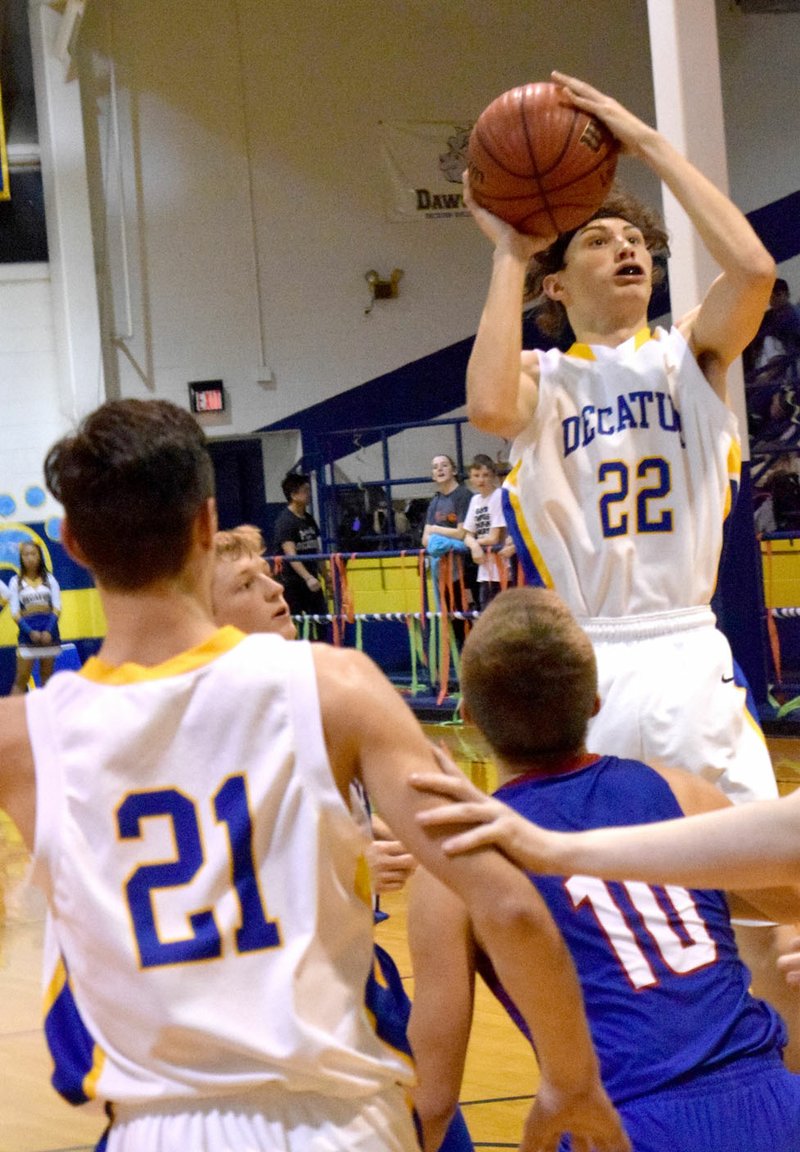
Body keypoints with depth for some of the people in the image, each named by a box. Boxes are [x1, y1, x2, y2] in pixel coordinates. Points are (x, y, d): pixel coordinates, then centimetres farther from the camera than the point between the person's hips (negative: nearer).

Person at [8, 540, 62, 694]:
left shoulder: (49, 579, 7)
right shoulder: (16, 581, 3)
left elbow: (57, 608, 3)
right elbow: (15, 613, -1)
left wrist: (49, 631, -12)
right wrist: (30, 632, -15)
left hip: (49, 632, 2)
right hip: (28, 632, -2)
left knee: (47, 677, 7)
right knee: (21, 679, -5)